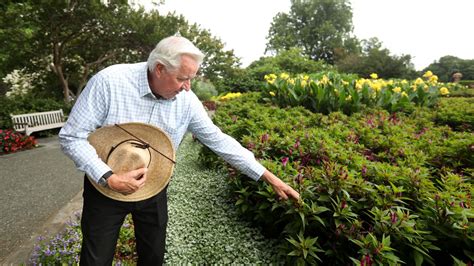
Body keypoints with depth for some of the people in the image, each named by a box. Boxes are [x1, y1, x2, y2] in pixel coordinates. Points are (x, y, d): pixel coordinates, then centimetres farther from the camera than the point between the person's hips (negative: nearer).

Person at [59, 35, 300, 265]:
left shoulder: (186, 101, -13)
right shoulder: (108, 81, -22)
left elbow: (219, 140, -8)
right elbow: (71, 137, -16)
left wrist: (268, 176, -9)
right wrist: (109, 178, -29)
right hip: (106, 187, -2)